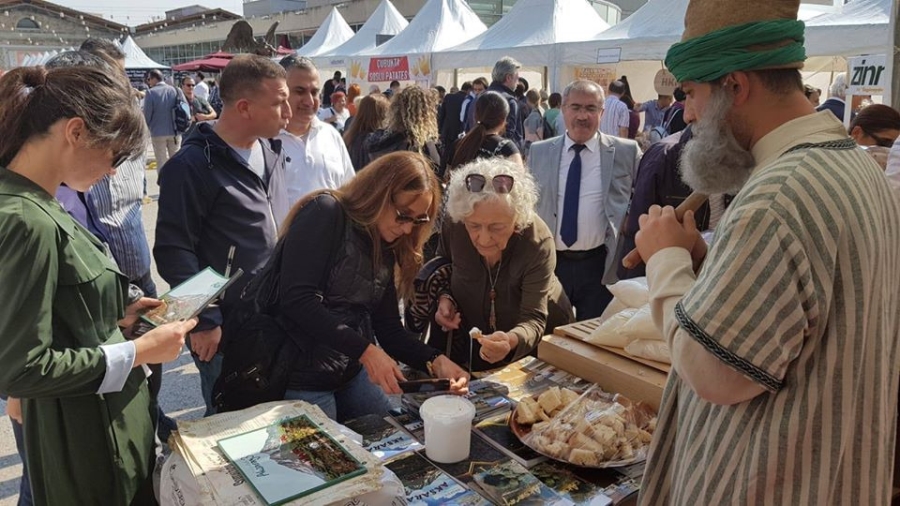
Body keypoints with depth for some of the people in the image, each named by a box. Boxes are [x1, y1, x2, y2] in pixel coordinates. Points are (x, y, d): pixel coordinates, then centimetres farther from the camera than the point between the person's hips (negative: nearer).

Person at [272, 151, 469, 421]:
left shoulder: (385, 247, 8)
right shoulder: (326, 213, -14)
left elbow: (388, 328, 5)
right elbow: (296, 299, -24)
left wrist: (436, 361, -11)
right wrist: (366, 351, -26)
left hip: (353, 372, 8)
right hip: (301, 376, -7)